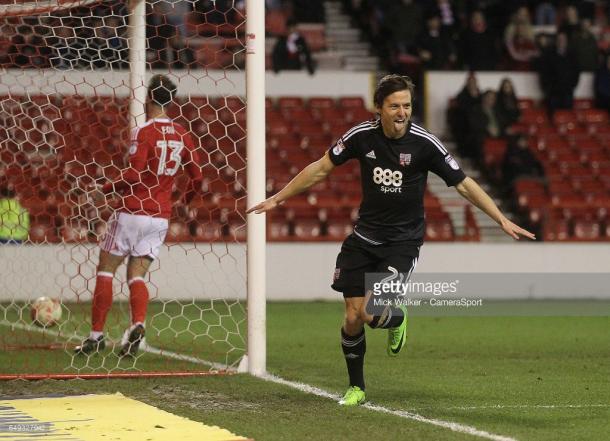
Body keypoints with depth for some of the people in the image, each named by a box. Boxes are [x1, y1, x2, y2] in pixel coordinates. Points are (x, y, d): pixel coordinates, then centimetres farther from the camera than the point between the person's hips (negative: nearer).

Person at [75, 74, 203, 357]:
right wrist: (184, 202, 28)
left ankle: (97, 335, 4)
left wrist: (104, 191, -6)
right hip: (161, 218, 6)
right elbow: (197, 178, 9)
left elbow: (133, 175, -20)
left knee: (105, 269, 6)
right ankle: (137, 324, -18)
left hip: (133, 212, -6)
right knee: (136, 276, 8)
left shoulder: (144, 132, -12)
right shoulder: (182, 135, 7)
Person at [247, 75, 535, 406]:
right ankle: (356, 388, 22)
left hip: (402, 241, -3)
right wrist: (277, 198, 8)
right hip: (364, 237, 3)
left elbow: (463, 184, -8)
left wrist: (502, 220, -14)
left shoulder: (424, 143, -14)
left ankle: (397, 318, 17)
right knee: (353, 317, 0)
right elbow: (321, 168, 6)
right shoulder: (362, 136, -7)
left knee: (371, 313, -20)